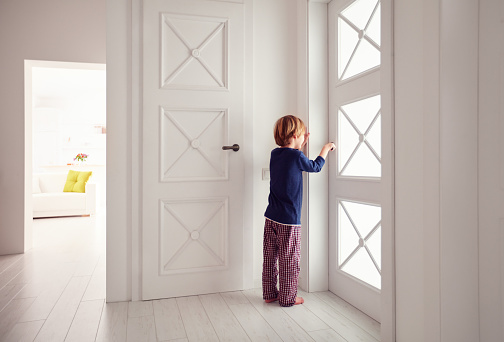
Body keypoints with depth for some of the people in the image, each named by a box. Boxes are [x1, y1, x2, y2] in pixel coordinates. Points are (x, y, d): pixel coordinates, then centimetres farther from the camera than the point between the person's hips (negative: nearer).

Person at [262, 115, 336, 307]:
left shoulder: (275, 154, 5)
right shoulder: (296, 157, -14)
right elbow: (315, 166, 5)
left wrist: (301, 146, 23)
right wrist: (326, 148, 19)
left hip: (271, 217, 7)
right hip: (289, 220, -7)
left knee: (269, 258, 15)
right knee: (289, 260, 7)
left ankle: (269, 294, 28)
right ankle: (287, 298, 19)